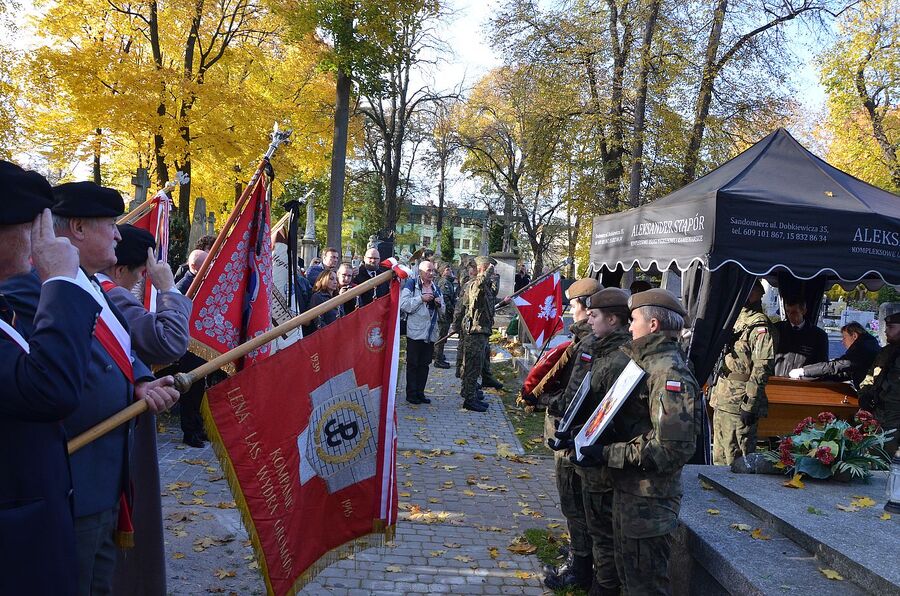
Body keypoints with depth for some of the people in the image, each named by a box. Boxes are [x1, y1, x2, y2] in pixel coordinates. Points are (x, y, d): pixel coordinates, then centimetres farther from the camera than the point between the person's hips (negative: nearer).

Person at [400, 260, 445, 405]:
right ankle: (411, 394, 6)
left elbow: (443, 312, 20)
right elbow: (403, 305, -17)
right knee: (413, 364, 0)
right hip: (415, 332, -6)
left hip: (431, 333, 6)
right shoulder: (411, 285, -4)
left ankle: (420, 392, 18)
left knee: (425, 364, 10)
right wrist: (421, 298, -19)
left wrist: (439, 304, -1)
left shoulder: (436, 288, 15)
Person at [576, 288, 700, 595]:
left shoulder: (670, 373, -21)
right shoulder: (648, 362, 11)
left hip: (649, 503, -9)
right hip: (628, 491, 9)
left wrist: (607, 453, -23)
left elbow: (672, 448, -27)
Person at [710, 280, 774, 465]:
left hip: (738, 403, -9)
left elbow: (762, 367, -16)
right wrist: (714, 393, 20)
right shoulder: (735, 320, 17)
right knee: (719, 458, 16)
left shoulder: (760, 327, -11)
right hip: (721, 401, 9)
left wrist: (750, 405, -20)